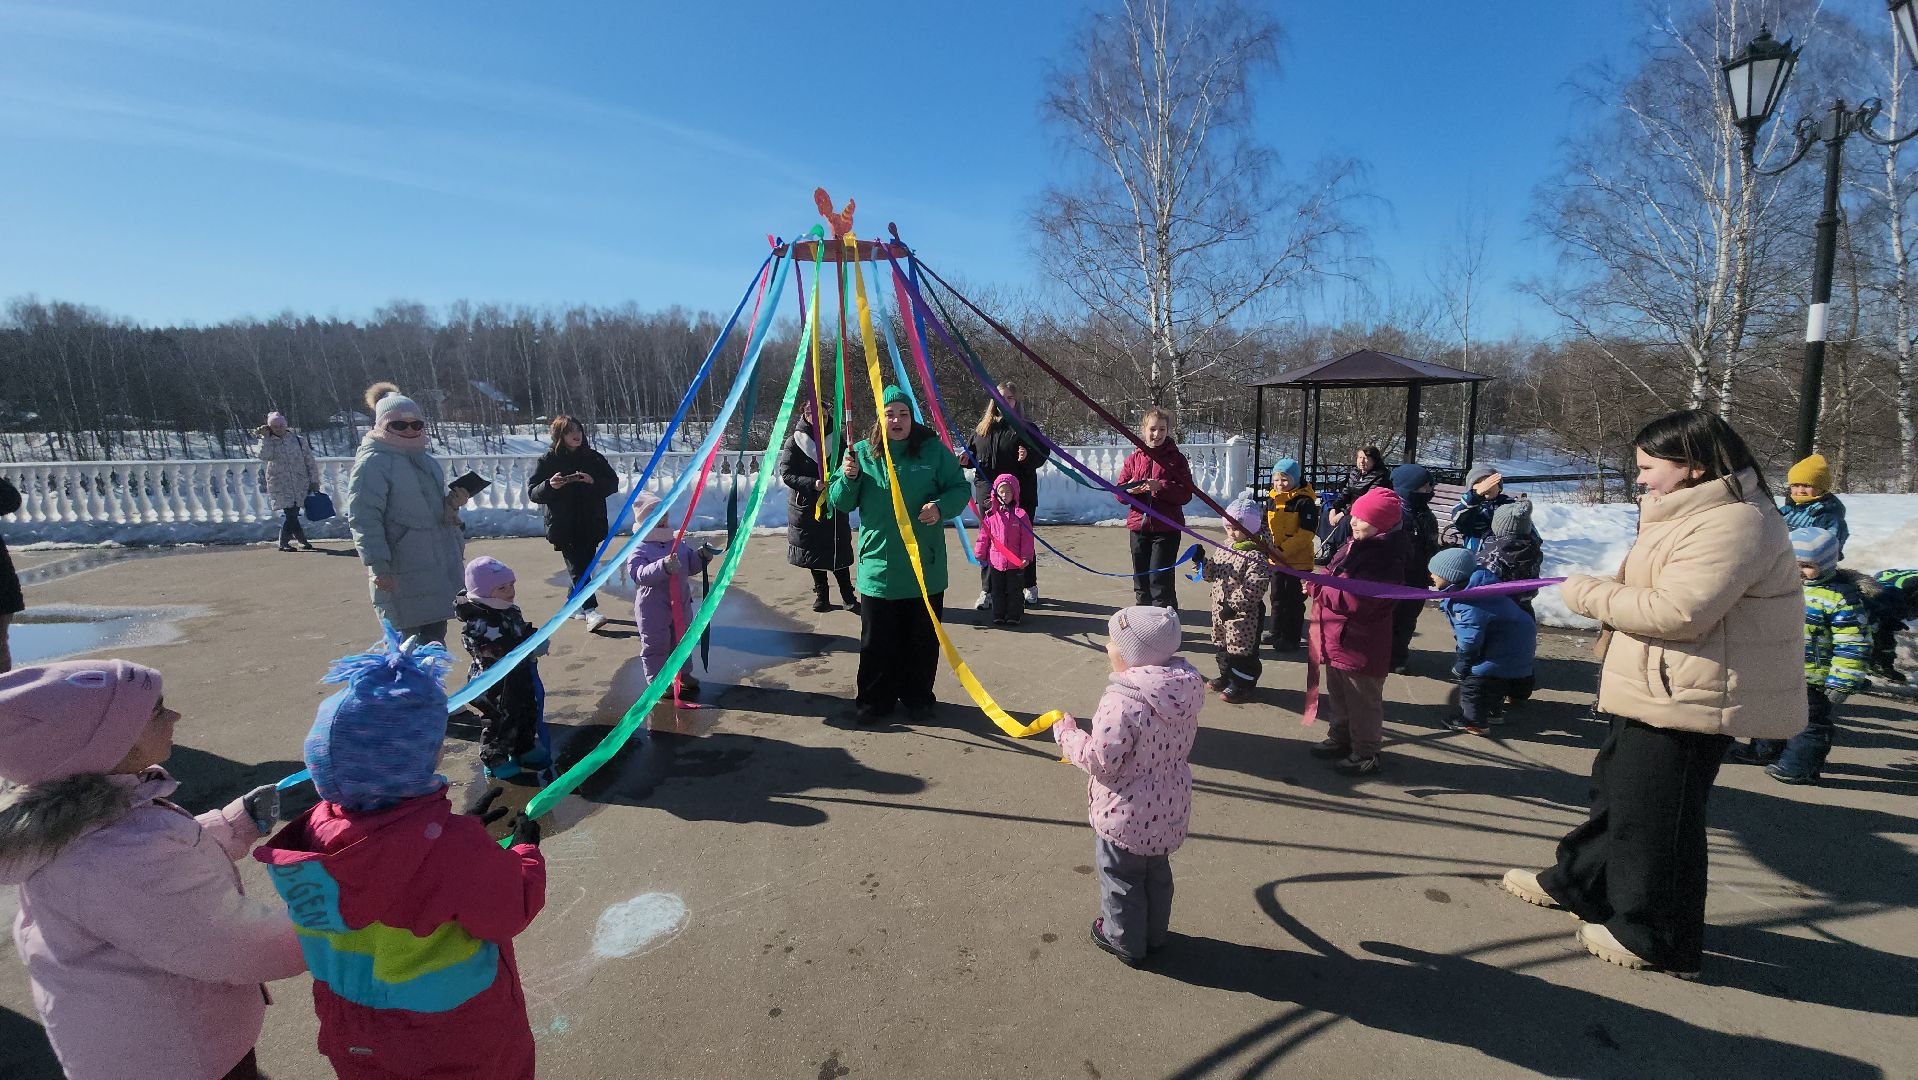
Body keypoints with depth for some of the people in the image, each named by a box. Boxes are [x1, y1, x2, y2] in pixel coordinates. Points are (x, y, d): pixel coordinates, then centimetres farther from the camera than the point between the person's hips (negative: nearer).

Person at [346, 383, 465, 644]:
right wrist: (378, 566, -21)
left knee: (436, 637, 14)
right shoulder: (372, 462, -9)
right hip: (404, 574, -8)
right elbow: (364, 519, -16)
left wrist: (453, 503, 8)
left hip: (440, 568, 8)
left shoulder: (423, 458, 18)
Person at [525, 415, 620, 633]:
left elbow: (613, 483, 5)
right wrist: (550, 485, -19)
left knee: (585, 565, 10)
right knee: (577, 567, -12)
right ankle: (590, 611, -20)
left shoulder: (594, 458, 7)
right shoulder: (547, 460, 1)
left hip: (591, 524, 3)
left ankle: (575, 606, 29)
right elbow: (532, 492, 1)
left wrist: (593, 482, -13)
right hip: (564, 526, -3)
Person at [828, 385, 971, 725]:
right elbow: (840, 503, 4)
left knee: (922, 639, 11)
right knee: (877, 641, 8)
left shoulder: (933, 450, -1)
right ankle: (874, 700, 24)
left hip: (925, 567, 0)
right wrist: (849, 478, -17)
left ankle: (918, 699, 28)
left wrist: (941, 506, -18)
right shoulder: (862, 453, 2)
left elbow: (960, 488, 2)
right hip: (878, 567, 1)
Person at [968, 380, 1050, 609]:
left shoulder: (1024, 429, 0)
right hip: (988, 494, 3)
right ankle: (987, 590, 14)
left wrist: (1028, 456, -20)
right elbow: (972, 452, 21)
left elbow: (1043, 453, -1)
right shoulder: (982, 428, 11)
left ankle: (1030, 587, 21)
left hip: (1020, 495, -3)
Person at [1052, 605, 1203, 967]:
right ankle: (1154, 934, 47)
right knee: (1157, 871, 27)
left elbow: (1100, 761, -28)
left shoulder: (1122, 702, -33)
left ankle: (1124, 940, 37)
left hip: (1126, 815, -7)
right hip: (1170, 809, 8)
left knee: (1120, 876, 17)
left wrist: (1067, 734, -12)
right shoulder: (1184, 689, -8)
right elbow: (1184, 742, 5)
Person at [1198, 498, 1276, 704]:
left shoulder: (1256, 557, -21)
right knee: (1223, 645, 21)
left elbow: (1253, 588, -27)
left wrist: (1232, 604, -29)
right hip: (1221, 609, 9)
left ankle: (1242, 685, 18)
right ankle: (1227, 676, 38)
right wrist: (1203, 561, -3)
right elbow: (1212, 572, 16)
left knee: (1241, 649, 4)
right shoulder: (1225, 550, 8)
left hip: (1244, 615, -9)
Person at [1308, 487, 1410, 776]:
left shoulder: (1385, 558, -25)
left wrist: (1316, 588, -19)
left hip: (1360, 644, -10)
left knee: (1362, 701, 7)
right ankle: (1341, 739, 42)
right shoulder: (1355, 545, 4)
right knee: (1339, 693, 24)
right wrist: (1319, 584, -5)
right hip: (1338, 638, 10)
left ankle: (1365, 755, 23)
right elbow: (1335, 576, 17)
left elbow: (1356, 600, -31)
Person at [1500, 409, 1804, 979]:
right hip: (1663, 691, 11)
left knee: (1654, 815, 2)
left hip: (1689, 699, -11)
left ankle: (1657, 940, 20)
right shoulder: (1700, 513, 14)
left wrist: (1591, 595, -17)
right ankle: (1579, 883, 38)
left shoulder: (1732, 524, -21)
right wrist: (1603, 589, 3)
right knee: (1616, 789, 21)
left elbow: (1677, 612, -28)